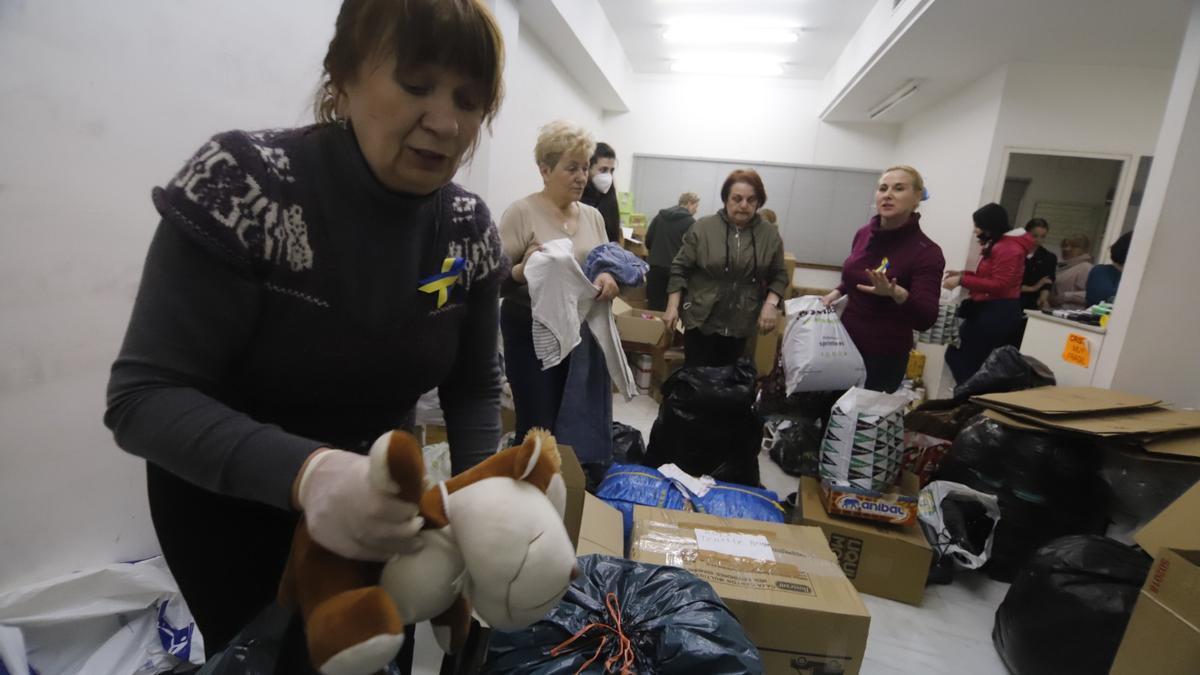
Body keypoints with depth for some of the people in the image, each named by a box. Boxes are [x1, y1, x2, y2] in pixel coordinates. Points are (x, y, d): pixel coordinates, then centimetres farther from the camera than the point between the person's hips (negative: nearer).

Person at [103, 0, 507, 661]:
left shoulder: (469, 229, -13)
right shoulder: (243, 184, -25)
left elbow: (473, 388, -7)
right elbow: (143, 398, -26)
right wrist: (304, 470, -44)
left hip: (375, 482, 4)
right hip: (224, 496, -3)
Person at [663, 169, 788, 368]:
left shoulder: (770, 234, 1)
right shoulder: (702, 227, -7)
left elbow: (779, 275, 6)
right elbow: (680, 269, -4)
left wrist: (771, 304, -10)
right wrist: (673, 306, -10)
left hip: (739, 324, 2)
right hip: (701, 319, -2)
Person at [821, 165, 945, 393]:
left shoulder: (927, 252, -16)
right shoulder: (864, 234, 0)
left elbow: (925, 319, -22)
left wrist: (897, 294, -39)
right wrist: (837, 293, 2)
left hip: (883, 356, -5)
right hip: (845, 341, 5)